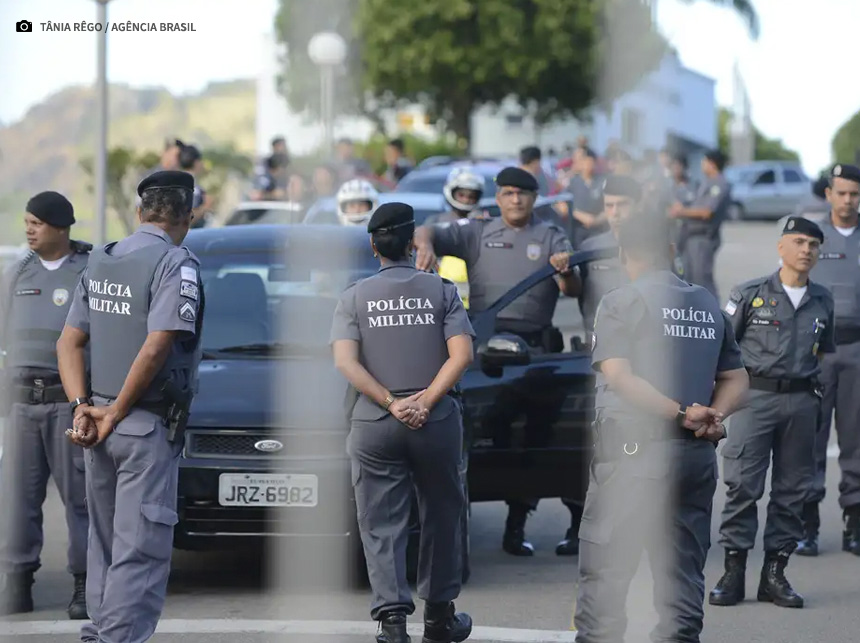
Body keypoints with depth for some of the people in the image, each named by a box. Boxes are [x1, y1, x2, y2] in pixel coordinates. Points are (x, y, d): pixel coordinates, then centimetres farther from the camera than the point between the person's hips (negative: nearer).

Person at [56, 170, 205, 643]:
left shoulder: (98, 262, 11)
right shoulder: (176, 264, -12)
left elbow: (69, 342, 9)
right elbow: (156, 348, -21)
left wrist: (81, 405, 0)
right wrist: (115, 414, -13)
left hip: (99, 428, 7)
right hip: (148, 427, -7)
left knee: (105, 543, 17)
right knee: (141, 550, -6)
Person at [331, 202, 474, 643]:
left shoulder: (354, 297, 3)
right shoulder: (441, 291, 2)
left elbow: (346, 363, -9)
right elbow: (461, 354, -9)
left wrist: (392, 404, -11)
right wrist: (425, 401, -12)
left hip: (374, 425, 0)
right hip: (437, 423, 0)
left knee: (382, 527, 2)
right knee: (441, 519, 15)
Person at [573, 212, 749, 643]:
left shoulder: (622, 302, -4)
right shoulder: (709, 306, 12)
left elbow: (618, 376, -15)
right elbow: (736, 380, 12)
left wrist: (680, 413, -17)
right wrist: (713, 417, -3)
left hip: (633, 451, -5)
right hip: (697, 454, 5)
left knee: (604, 573, -1)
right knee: (683, 572, 8)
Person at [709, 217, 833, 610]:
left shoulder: (822, 302, 12)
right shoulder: (751, 294, 0)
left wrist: (818, 391, 11)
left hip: (802, 400, 4)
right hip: (756, 396, -4)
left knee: (792, 489, 5)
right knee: (742, 485, -7)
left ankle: (775, 573, 12)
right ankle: (733, 571, -2)